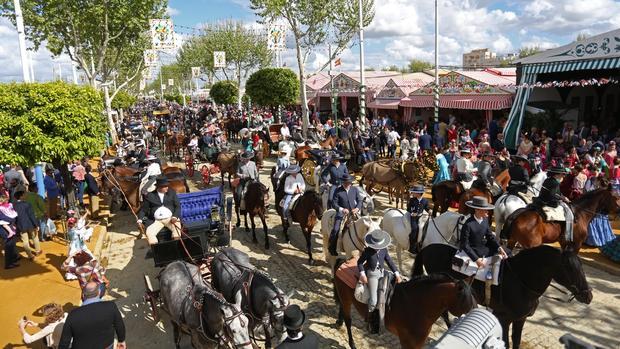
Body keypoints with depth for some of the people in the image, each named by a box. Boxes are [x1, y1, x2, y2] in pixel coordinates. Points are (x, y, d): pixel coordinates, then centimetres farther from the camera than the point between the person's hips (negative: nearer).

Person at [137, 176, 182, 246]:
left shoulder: (172, 193, 10)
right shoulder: (150, 196, 9)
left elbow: (178, 206, 7)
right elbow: (143, 209, 14)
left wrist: (175, 216, -10)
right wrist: (140, 219, -4)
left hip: (170, 218, -1)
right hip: (157, 221, 1)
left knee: (177, 228, -30)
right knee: (149, 232, -25)